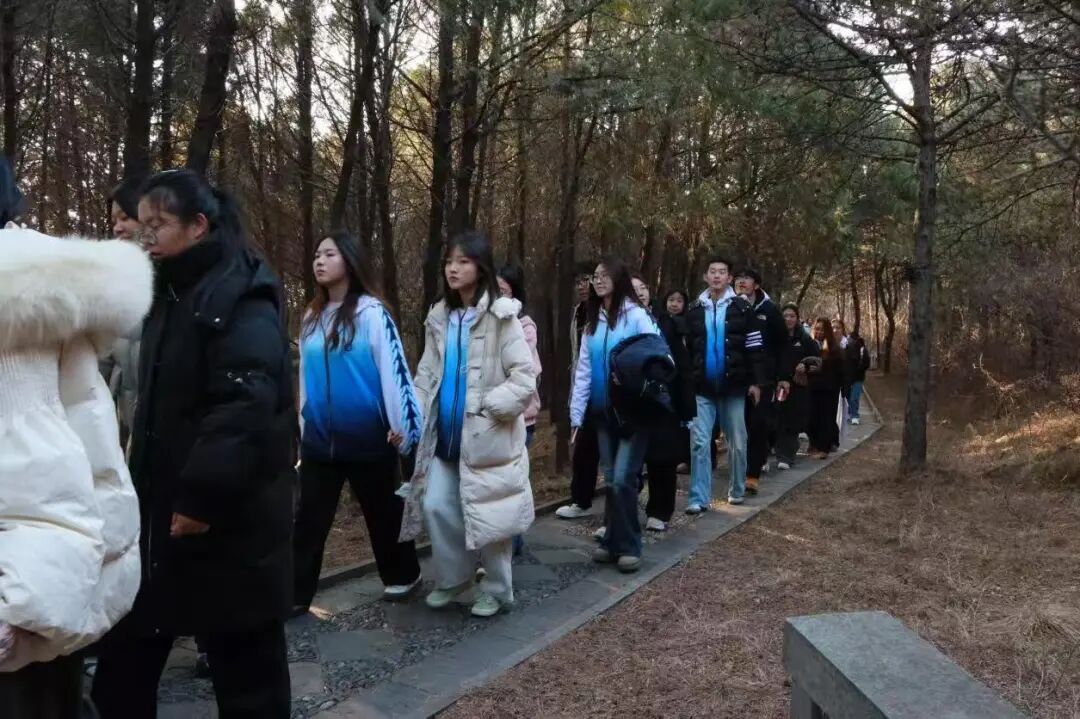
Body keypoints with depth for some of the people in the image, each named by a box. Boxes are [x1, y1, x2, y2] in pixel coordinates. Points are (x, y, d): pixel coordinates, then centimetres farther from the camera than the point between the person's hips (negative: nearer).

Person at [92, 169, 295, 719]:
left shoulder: (241, 299, -14)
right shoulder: (170, 295, 15)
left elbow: (246, 406, -26)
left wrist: (203, 496, -26)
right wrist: (145, 487, 15)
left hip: (229, 519, -9)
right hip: (162, 508, 9)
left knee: (243, 660, 5)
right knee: (124, 660, 16)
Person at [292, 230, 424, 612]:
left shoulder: (372, 312, -11)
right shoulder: (312, 317, 9)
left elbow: (393, 367, -15)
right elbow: (306, 374, 14)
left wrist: (402, 425, -17)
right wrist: (304, 423, 17)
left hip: (368, 437, -5)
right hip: (319, 438, 5)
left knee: (383, 512, 12)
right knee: (310, 519, 7)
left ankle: (402, 575, 32)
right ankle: (295, 594, 16)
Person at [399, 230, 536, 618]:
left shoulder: (501, 315, -9)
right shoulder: (439, 317, 10)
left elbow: (524, 376, -13)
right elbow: (427, 375, 10)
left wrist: (488, 406, -19)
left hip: (487, 435, -5)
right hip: (445, 433, 6)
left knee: (488, 514, 4)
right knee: (436, 507, 6)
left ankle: (497, 591, 25)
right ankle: (452, 580, 29)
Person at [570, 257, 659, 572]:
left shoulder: (637, 317, -10)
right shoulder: (592, 324, 8)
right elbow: (583, 371, 6)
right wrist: (576, 414, 1)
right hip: (604, 413, 6)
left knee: (623, 479, -9)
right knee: (611, 481, 11)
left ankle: (628, 546, 6)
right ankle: (612, 541, 22)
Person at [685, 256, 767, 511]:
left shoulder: (742, 309, 2)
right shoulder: (694, 311, 9)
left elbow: (754, 348, 0)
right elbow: (686, 350, 13)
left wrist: (756, 382, -6)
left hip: (733, 386, -1)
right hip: (702, 388, 1)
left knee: (737, 442, 8)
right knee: (699, 442, -5)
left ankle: (737, 490, 24)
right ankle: (699, 498, -2)